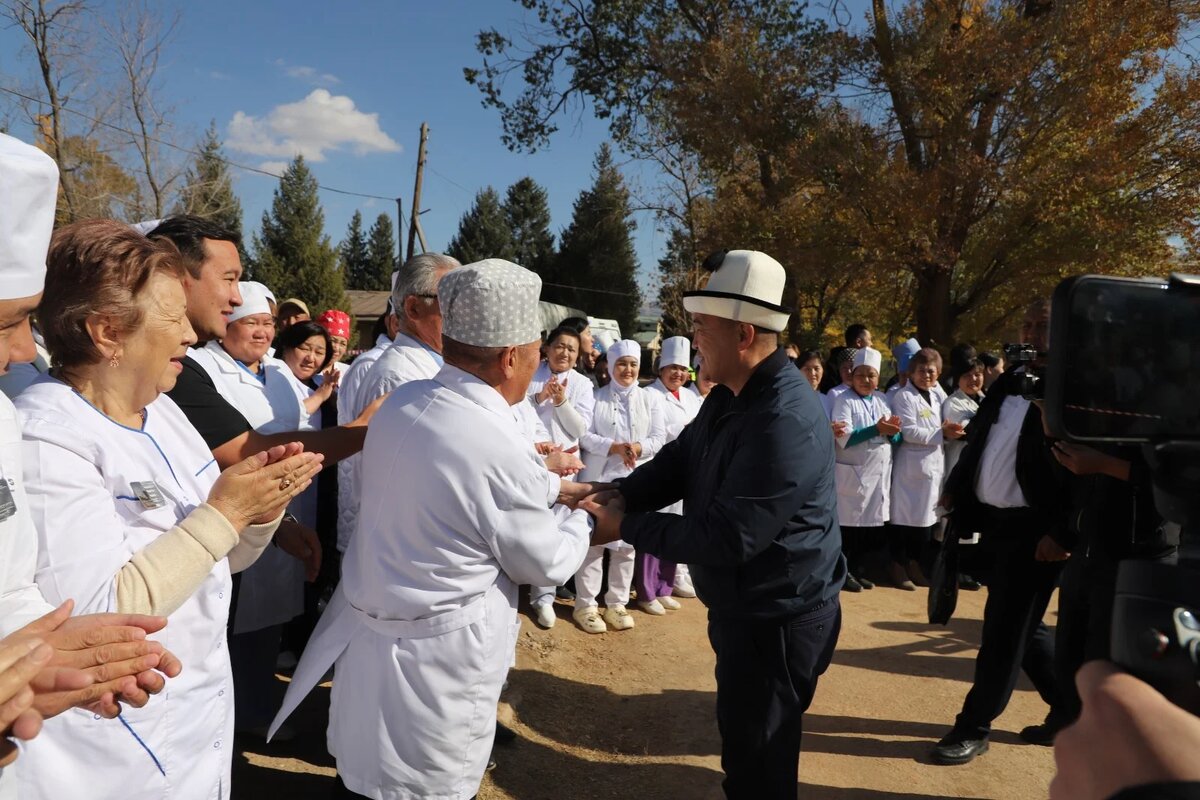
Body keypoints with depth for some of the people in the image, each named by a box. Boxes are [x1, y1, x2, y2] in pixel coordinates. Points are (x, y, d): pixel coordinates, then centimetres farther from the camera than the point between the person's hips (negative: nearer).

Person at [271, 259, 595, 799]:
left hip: (366, 629, 7)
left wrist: (554, 486, 20)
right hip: (437, 658, -7)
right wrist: (586, 527, 10)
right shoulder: (501, 450, -27)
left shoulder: (401, 402, -5)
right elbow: (546, 565, -10)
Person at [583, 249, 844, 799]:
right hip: (741, 607, 9)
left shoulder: (787, 422, -31)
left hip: (777, 620, -9)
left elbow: (726, 538, -32)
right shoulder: (729, 397, 2)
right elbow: (678, 461, 4)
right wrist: (619, 496, -14)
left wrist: (625, 526, -24)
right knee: (741, 738, 29)